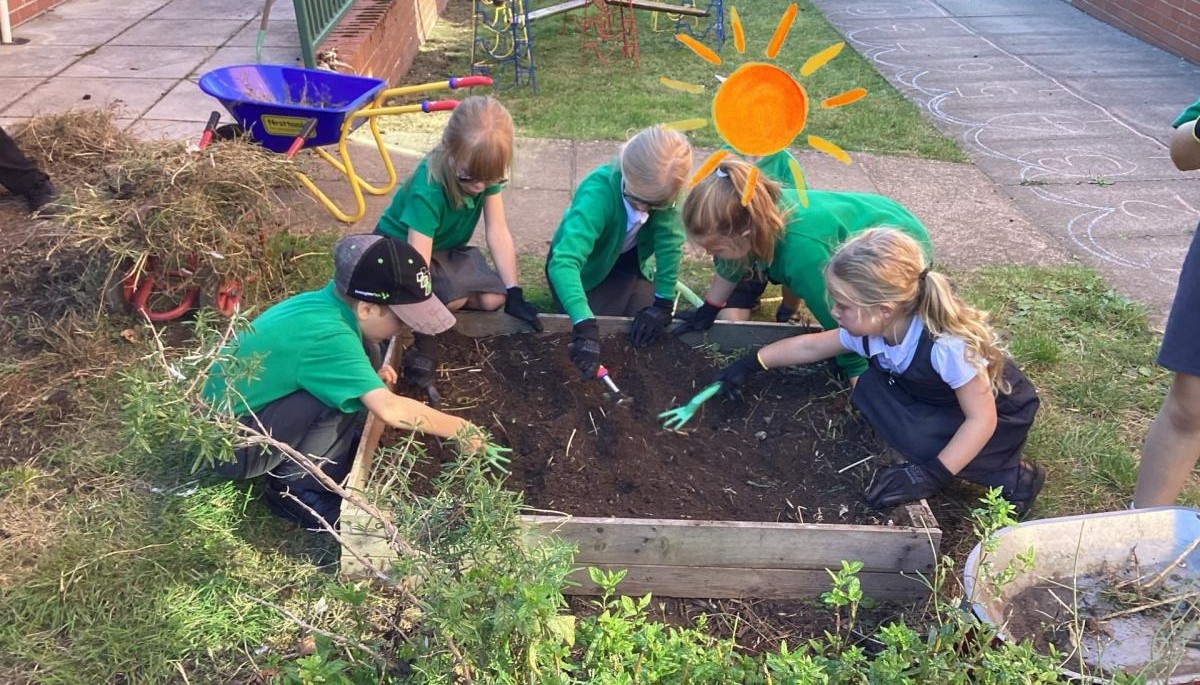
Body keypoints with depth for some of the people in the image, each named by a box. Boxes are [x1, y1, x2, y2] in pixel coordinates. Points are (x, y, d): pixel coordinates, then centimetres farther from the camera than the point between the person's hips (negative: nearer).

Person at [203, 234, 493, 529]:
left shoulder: (319, 303, -3)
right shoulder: (327, 334, -29)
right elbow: (390, 409, -35)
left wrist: (369, 377, 3)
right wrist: (460, 428, -21)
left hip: (232, 415, 9)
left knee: (345, 383, 3)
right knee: (346, 397, -25)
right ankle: (295, 487, -5)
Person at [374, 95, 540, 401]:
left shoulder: (487, 172, -21)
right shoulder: (428, 189, -38)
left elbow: (498, 233, -16)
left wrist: (515, 295, -19)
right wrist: (424, 343, -46)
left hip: (446, 249, 5)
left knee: (493, 299, -17)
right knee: (456, 297, -31)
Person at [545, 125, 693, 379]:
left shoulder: (662, 189, -27)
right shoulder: (598, 193, -41)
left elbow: (670, 241, -17)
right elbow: (563, 261, -50)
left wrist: (663, 303, -21)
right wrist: (585, 326, -60)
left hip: (627, 262, 4)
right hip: (585, 264, -3)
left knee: (650, 326, -12)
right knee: (601, 325, -18)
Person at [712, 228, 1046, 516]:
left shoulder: (946, 344, -38)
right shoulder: (868, 330, -16)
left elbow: (982, 419, -32)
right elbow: (809, 346, 1)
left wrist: (932, 475, -37)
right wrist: (750, 365, 1)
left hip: (1001, 414, -7)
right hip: (939, 405, 7)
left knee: (912, 437, -31)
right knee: (871, 387, -13)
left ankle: (1012, 477, -14)